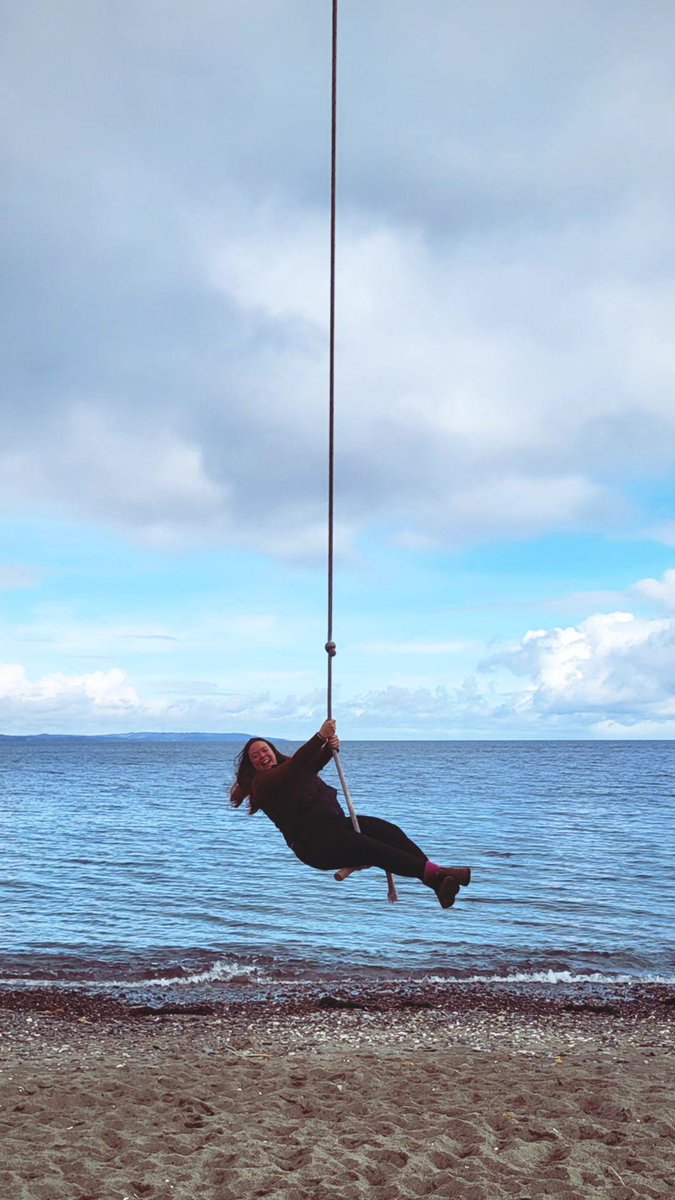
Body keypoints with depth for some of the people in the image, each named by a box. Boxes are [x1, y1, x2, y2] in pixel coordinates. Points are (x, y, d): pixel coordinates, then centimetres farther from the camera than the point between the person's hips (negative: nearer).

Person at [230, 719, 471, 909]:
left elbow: (314, 763, 9)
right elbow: (298, 763, -12)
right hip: (313, 840, -7)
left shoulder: (290, 768, 27)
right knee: (371, 848, -28)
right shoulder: (261, 783, 1)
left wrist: (330, 747, -12)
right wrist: (321, 736, -20)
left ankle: (438, 882, -27)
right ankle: (435, 872, -40)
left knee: (388, 831, -16)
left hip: (334, 822, 7)